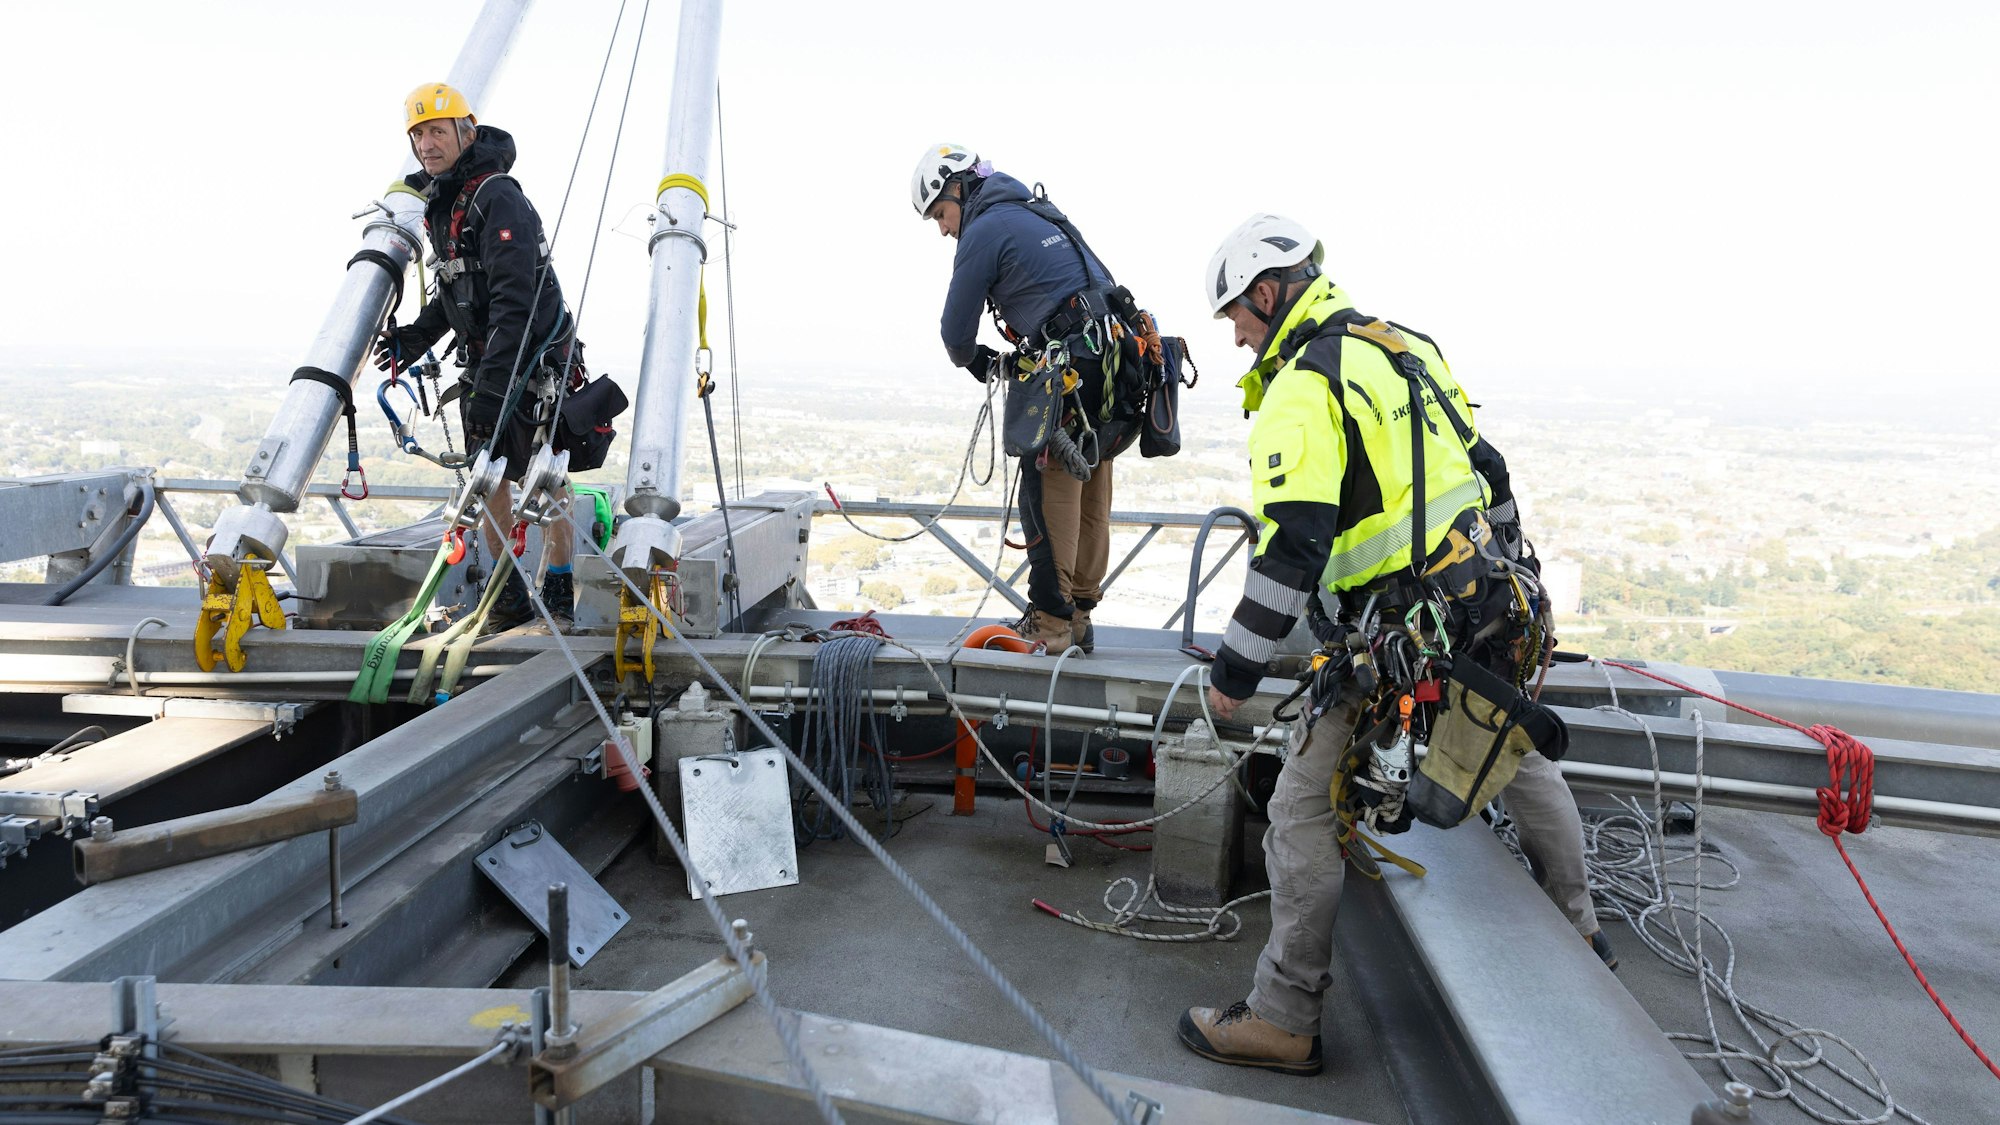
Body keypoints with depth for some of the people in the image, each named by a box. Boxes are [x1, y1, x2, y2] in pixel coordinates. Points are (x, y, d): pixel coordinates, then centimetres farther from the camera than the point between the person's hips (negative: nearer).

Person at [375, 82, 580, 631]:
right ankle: (510, 600, 18)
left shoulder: (499, 198, -17)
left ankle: (559, 599, 7)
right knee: (489, 482, 9)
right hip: (484, 364, 9)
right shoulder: (441, 203, 12)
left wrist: (493, 382, -29)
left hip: (532, 363, -9)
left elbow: (515, 301, -25)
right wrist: (414, 338, 13)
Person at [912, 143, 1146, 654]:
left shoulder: (984, 230, -3)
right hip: (1120, 364, 9)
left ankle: (1050, 624, 2)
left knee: (1049, 496, -2)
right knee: (1090, 498, 13)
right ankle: (1079, 616, 21)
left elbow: (957, 329, 2)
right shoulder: (1040, 214, 24)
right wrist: (1015, 360, 22)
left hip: (1075, 375, -9)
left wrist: (974, 361, 23)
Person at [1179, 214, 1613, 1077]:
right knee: (1520, 758, 29)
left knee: (1303, 812, -1)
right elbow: (1488, 472, 19)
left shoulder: (1303, 390, -15)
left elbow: (1293, 548, -24)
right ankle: (1576, 930, 51)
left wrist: (1235, 671, -17)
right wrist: (1504, 584, 28)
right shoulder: (1406, 346, 13)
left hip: (1397, 640, -9)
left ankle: (1282, 1021, 9)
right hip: (1487, 614, 10)